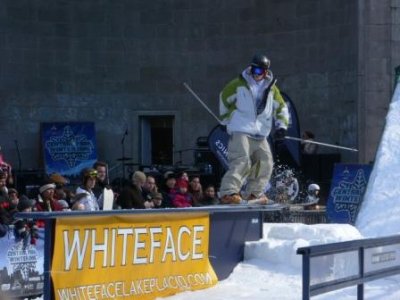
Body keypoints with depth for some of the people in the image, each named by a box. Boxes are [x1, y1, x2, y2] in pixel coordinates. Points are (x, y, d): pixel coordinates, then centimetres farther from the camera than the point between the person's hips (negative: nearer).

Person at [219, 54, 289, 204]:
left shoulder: (271, 89, 9)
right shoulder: (239, 84, -1)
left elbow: (281, 108, 18)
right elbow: (224, 98, 14)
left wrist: (281, 126, 3)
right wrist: (226, 119, 19)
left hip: (260, 135, 5)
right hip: (240, 131, -5)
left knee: (265, 163, 2)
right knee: (241, 161, -22)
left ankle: (253, 193, 17)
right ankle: (228, 193, -29)